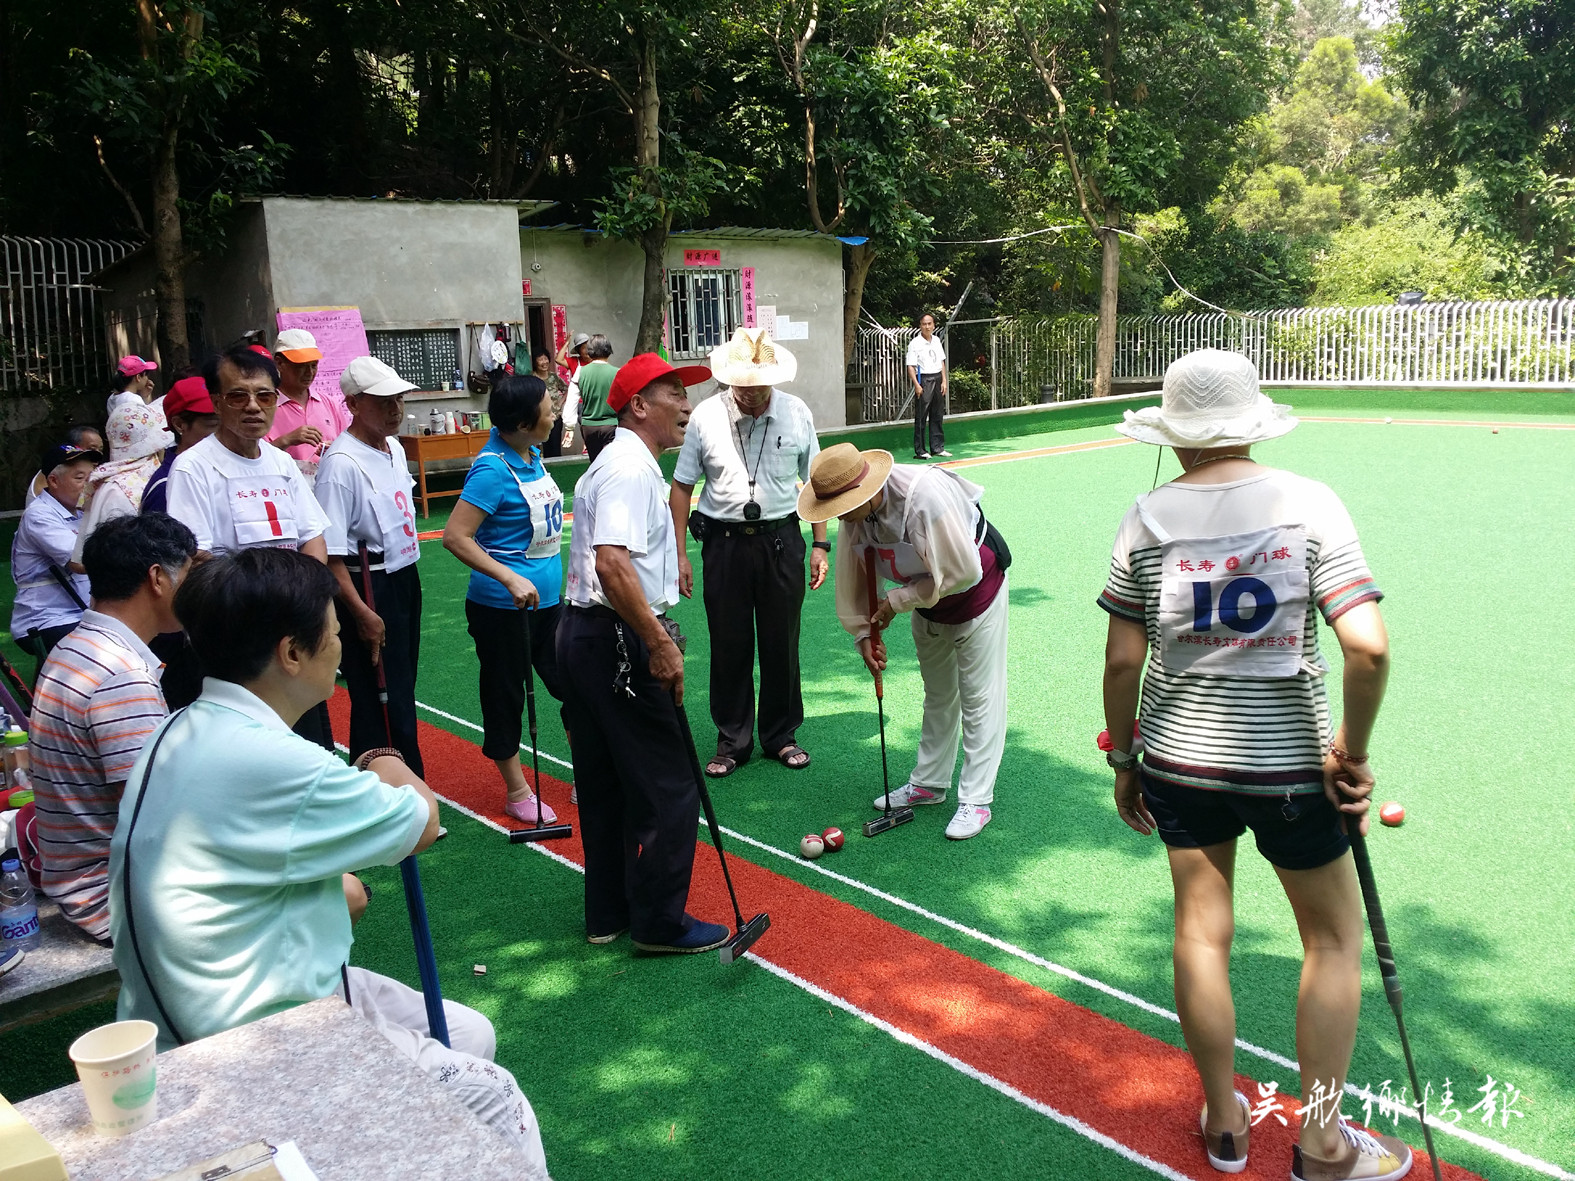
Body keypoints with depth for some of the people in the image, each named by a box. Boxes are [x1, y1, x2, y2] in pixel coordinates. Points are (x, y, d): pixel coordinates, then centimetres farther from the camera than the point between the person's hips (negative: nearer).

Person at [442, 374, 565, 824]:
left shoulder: (533, 454, 5)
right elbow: (455, 536, -25)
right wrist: (511, 579, -30)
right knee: (505, 697, 8)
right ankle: (517, 793, 23)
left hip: (546, 600, 8)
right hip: (502, 606, -8)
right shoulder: (493, 469, -20)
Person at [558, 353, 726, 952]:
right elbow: (613, 565, -30)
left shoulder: (617, 464, 18)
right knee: (668, 787, -1)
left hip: (585, 634, 11)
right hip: (619, 642, -11)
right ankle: (659, 921, 10)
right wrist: (660, 643, -26)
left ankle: (608, 913, 28)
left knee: (605, 785, 17)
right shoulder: (630, 469, -16)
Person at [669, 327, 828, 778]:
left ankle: (781, 736, 28)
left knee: (781, 643, 10)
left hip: (781, 540, 1)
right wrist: (679, 554, -1)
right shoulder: (705, 417, -5)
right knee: (729, 645, 8)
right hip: (724, 542, -1)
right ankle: (732, 741, 23)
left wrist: (821, 544, 5)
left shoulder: (797, 414, -1)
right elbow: (682, 486, 2)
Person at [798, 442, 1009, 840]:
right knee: (938, 694, 18)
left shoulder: (925, 496, -38)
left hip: (976, 589, -7)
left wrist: (896, 601, -26)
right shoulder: (853, 515, -16)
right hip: (927, 598, 7)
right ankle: (929, 782, 31)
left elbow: (962, 572, -33)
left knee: (979, 696, -3)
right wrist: (864, 632, -7)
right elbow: (853, 578, -1)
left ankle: (976, 800, 4)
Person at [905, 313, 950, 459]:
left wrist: (944, 381, 9)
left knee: (937, 415, 10)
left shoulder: (936, 340, 12)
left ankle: (937, 447, 18)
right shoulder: (915, 343, -7)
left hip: (937, 379, 6)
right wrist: (916, 384, -19)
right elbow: (911, 366, -11)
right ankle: (920, 450, -1)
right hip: (924, 379, -6)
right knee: (921, 417, -5)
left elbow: (942, 362, 17)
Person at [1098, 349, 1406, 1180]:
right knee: (1333, 936, 18)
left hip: (1178, 760, 2)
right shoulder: (1308, 503, -10)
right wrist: (1353, 752, -6)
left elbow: (1122, 660, -4)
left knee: (1201, 930, 16)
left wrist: (1123, 758, 8)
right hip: (1289, 765, -1)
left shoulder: (1147, 518, -6)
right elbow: (1367, 647, -19)